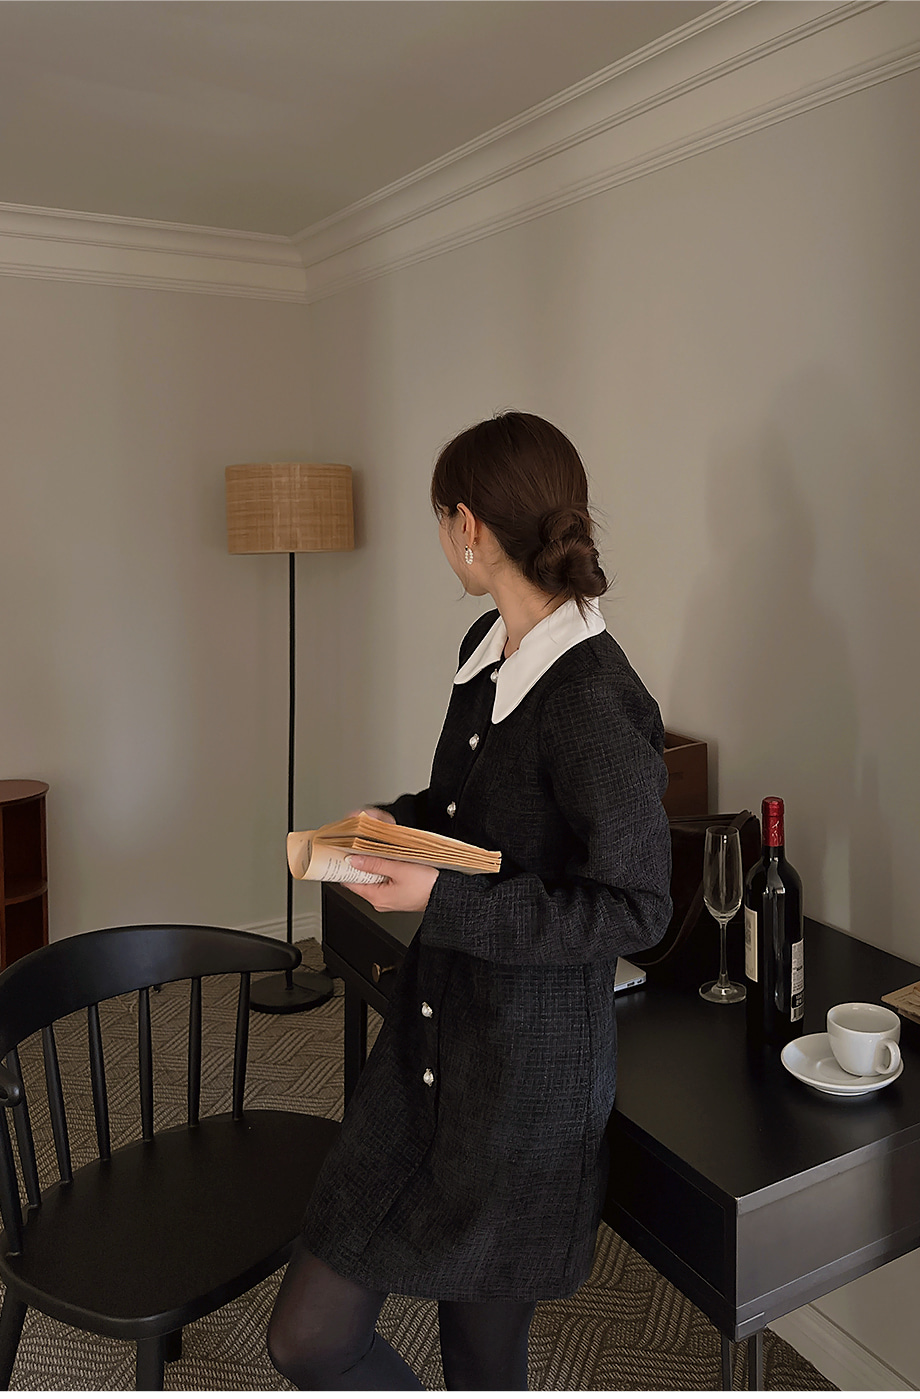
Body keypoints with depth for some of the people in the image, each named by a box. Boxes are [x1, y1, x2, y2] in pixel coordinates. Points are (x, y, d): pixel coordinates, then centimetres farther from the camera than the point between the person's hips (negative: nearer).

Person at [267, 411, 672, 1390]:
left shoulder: (595, 704, -24)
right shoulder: (486, 649, 4)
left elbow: (634, 909, -20)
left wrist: (444, 899, -24)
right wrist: (398, 822, 0)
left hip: (528, 1069, -7)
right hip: (428, 1036, 8)